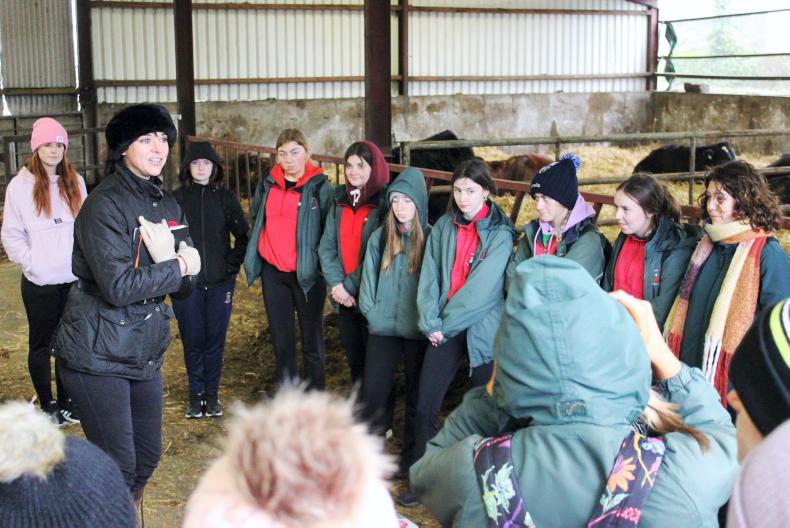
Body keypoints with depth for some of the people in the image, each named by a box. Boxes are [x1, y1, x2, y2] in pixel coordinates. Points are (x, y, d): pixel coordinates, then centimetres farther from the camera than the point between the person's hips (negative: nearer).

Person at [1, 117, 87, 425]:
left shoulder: (76, 183, 7)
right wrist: (32, 263, -13)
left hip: (74, 279, 3)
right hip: (40, 283, -3)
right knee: (41, 344, 9)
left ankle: (65, 402, 24)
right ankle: (47, 405, 21)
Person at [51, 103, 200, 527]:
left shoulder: (166, 204, 8)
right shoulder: (104, 205, -16)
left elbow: (185, 284, 6)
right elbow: (118, 287, -25)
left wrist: (174, 261, -15)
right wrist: (178, 267, -15)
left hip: (145, 354, 7)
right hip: (99, 354, -7)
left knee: (148, 456, 15)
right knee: (117, 464, -2)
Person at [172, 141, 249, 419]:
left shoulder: (225, 197, 4)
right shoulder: (177, 198, 1)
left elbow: (243, 235, 9)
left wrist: (233, 265, 1)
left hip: (220, 281, 1)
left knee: (215, 338, 5)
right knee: (192, 339, 4)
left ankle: (212, 394, 16)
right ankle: (196, 394, 16)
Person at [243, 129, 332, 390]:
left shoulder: (319, 187, -7)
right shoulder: (267, 184, 5)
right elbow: (256, 218, 20)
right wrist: (254, 260, 17)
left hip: (307, 273, -4)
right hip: (273, 272, 4)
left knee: (312, 339, 5)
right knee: (281, 339, 11)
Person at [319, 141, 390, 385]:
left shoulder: (384, 203, -9)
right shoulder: (340, 201, 8)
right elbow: (327, 246, 5)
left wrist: (352, 286, -12)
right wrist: (336, 284, -7)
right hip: (344, 296, 5)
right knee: (353, 355, 16)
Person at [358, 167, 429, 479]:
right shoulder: (380, 237, 6)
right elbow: (369, 276, 9)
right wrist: (371, 310, -1)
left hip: (418, 331, -2)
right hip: (383, 327, 3)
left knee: (416, 396, 9)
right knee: (373, 391, 1)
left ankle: (410, 458, 21)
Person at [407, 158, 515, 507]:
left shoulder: (500, 233, -5)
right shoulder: (444, 227, 7)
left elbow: (484, 286, -13)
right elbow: (430, 276, 3)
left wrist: (447, 324, -11)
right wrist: (430, 322, -8)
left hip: (482, 329, -3)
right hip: (444, 329, 4)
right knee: (425, 405, 1)